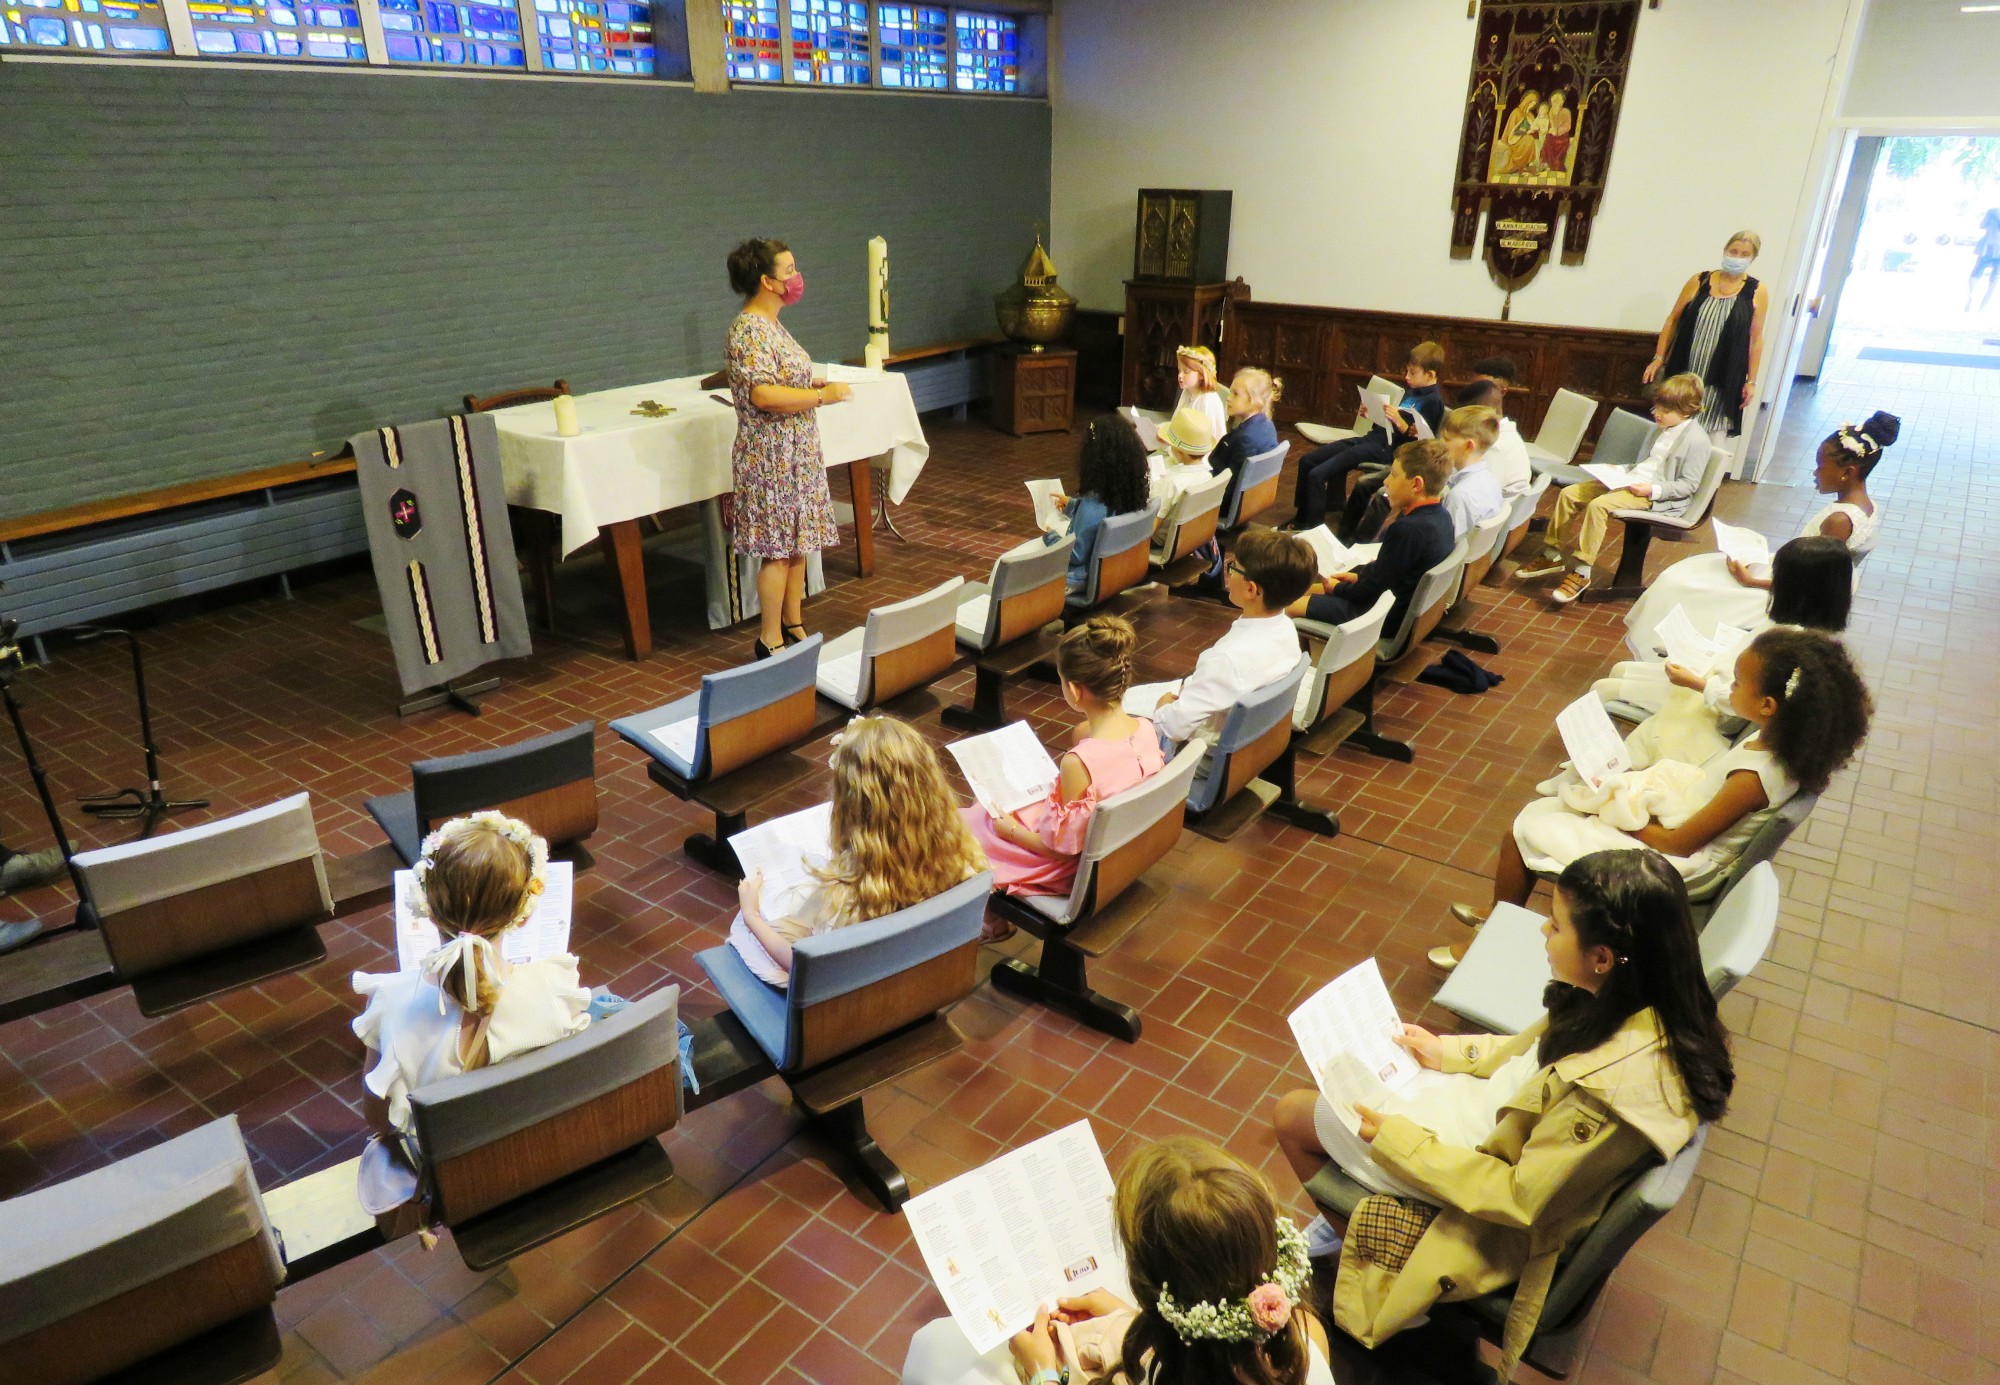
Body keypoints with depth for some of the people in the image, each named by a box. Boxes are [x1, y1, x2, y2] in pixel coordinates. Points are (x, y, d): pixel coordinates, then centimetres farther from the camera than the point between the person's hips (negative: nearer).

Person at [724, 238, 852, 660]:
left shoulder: (769, 325, 13)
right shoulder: (749, 331, -18)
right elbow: (763, 394, -27)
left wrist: (814, 385, 7)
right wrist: (822, 395, -21)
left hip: (797, 452, 10)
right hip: (771, 457, -10)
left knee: (797, 543, 15)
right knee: (778, 549, -3)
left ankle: (794, 625, 26)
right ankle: (770, 640, 7)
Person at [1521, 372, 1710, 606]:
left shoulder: (1697, 441, -12)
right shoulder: (1664, 429, 14)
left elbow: (1689, 485, -14)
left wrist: (1653, 490, -23)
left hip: (1655, 495, -10)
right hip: (1632, 480, 10)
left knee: (1598, 504, -33)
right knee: (1569, 493, -2)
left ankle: (1581, 572, -27)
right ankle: (1552, 555, 6)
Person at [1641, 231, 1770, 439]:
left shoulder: (1757, 293, 1)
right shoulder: (1699, 281, 4)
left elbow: (1755, 340, 2)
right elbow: (1673, 320, 8)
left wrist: (1751, 381, 0)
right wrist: (1658, 358, 2)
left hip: (1722, 379, -2)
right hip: (1685, 373, 2)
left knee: (1714, 440, -1)